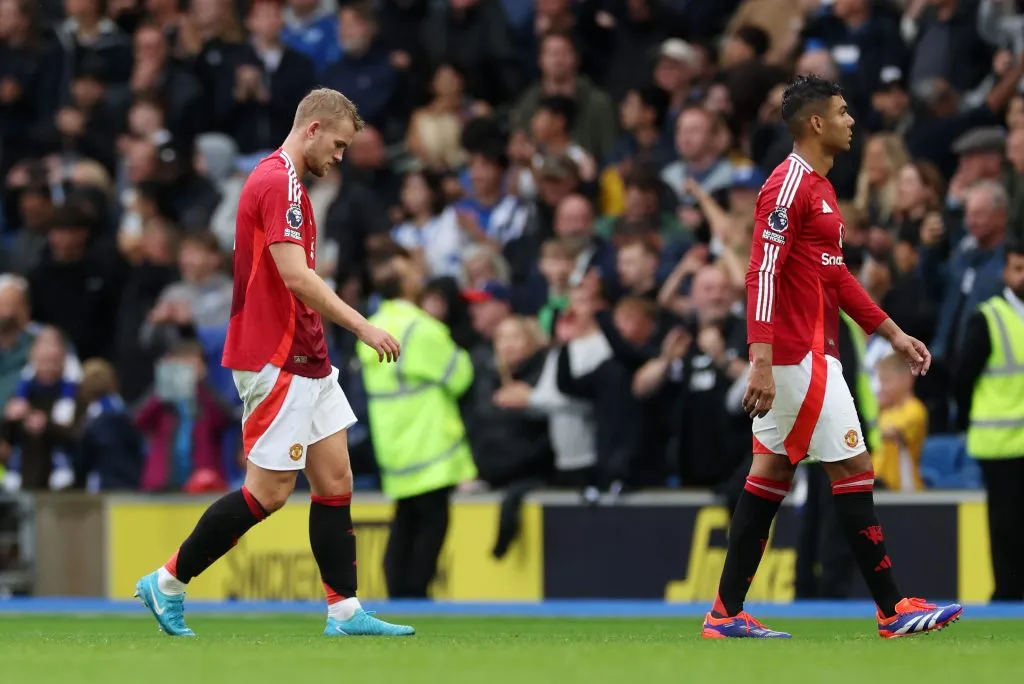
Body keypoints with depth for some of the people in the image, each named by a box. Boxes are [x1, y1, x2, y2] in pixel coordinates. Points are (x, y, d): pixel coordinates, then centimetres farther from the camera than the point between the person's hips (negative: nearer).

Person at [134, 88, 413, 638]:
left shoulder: (278, 180, 17)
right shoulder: (278, 184, -16)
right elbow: (296, 276, -24)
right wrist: (362, 327, -22)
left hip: (304, 361, 10)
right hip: (275, 361, -10)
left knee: (334, 479, 6)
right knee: (269, 491, -6)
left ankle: (344, 610, 6)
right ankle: (167, 583, 3)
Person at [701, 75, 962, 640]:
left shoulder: (819, 187, 17)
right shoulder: (788, 186, -14)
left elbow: (837, 277, 25)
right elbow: (763, 274, -22)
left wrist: (893, 334, 23)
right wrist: (762, 361, -29)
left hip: (809, 355, 10)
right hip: (798, 356, -10)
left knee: (771, 475, 9)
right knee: (853, 471, -6)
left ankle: (727, 615, 9)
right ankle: (892, 610, -1)